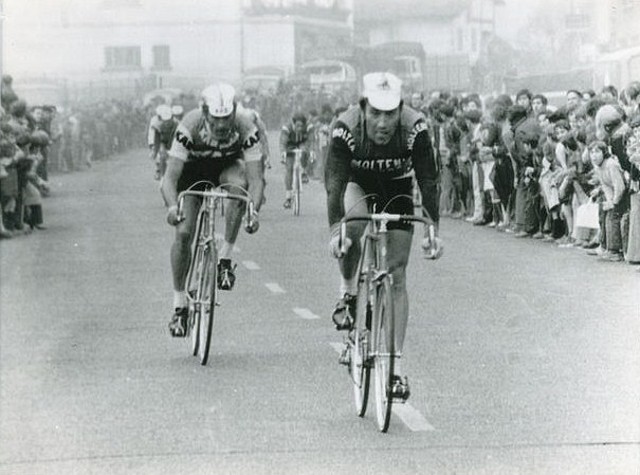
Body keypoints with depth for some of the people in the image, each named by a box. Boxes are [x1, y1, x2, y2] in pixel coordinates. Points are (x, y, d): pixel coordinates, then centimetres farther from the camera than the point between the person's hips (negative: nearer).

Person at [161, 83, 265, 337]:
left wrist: (254, 212, -52)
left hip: (228, 166, 0)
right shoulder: (189, 127, -34)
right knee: (183, 233, -15)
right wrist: (172, 207, -56)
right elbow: (170, 177, -36)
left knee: (239, 184, -35)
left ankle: (225, 259, -23)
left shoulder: (246, 128, -32)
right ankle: (179, 305, 0)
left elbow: (255, 178, -34)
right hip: (194, 169, 0)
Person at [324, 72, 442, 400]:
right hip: (358, 185, -1)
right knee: (354, 222, -37)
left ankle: (395, 364, -2)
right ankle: (348, 293, -12)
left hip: (397, 191, 1)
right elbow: (334, 181, -33)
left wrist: (433, 230, -31)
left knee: (396, 275, -5)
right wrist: (335, 231, -43)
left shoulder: (415, 129, -30)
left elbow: (429, 180, -25)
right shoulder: (346, 129, -31)